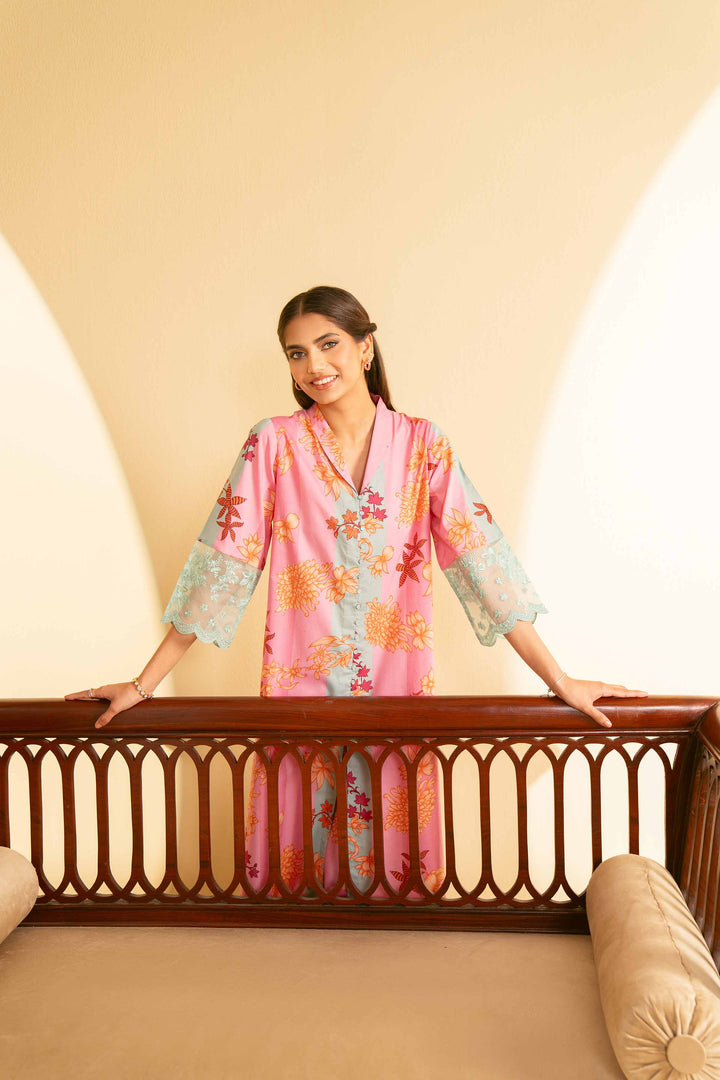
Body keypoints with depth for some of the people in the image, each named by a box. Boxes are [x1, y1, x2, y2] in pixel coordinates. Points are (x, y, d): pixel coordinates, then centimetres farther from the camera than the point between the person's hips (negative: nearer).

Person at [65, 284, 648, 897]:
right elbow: (221, 568, -3)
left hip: (399, 692, 1)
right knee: (294, 867, 12)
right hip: (298, 688, 0)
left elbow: (482, 561, -4)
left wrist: (561, 681, -7)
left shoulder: (423, 445, -2)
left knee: (396, 863, 12)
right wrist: (144, 684, -4)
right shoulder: (273, 444, -3)